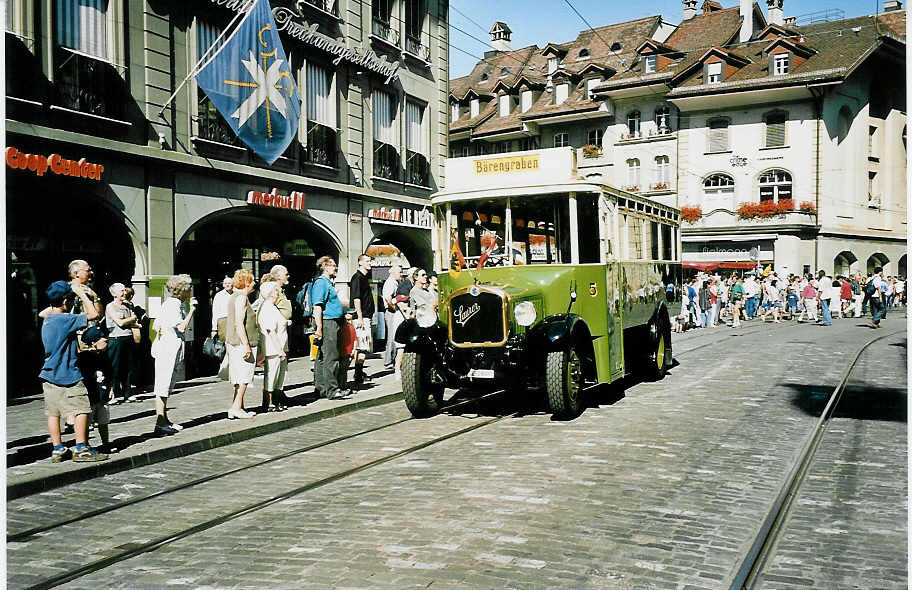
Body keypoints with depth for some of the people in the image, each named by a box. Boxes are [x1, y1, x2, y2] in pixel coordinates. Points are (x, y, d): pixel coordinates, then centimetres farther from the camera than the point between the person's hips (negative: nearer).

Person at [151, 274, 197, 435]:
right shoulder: (173, 305, -13)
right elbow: (182, 327, -23)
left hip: (170, 350, 11)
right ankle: (160, 424, -5)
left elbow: (155, 326, 21)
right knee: (163, 387, -7)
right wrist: (192, 310, -16)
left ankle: (164, 420, 22)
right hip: (168, 350, -11)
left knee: (165, 387, 14)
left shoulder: (172, 303, 17)